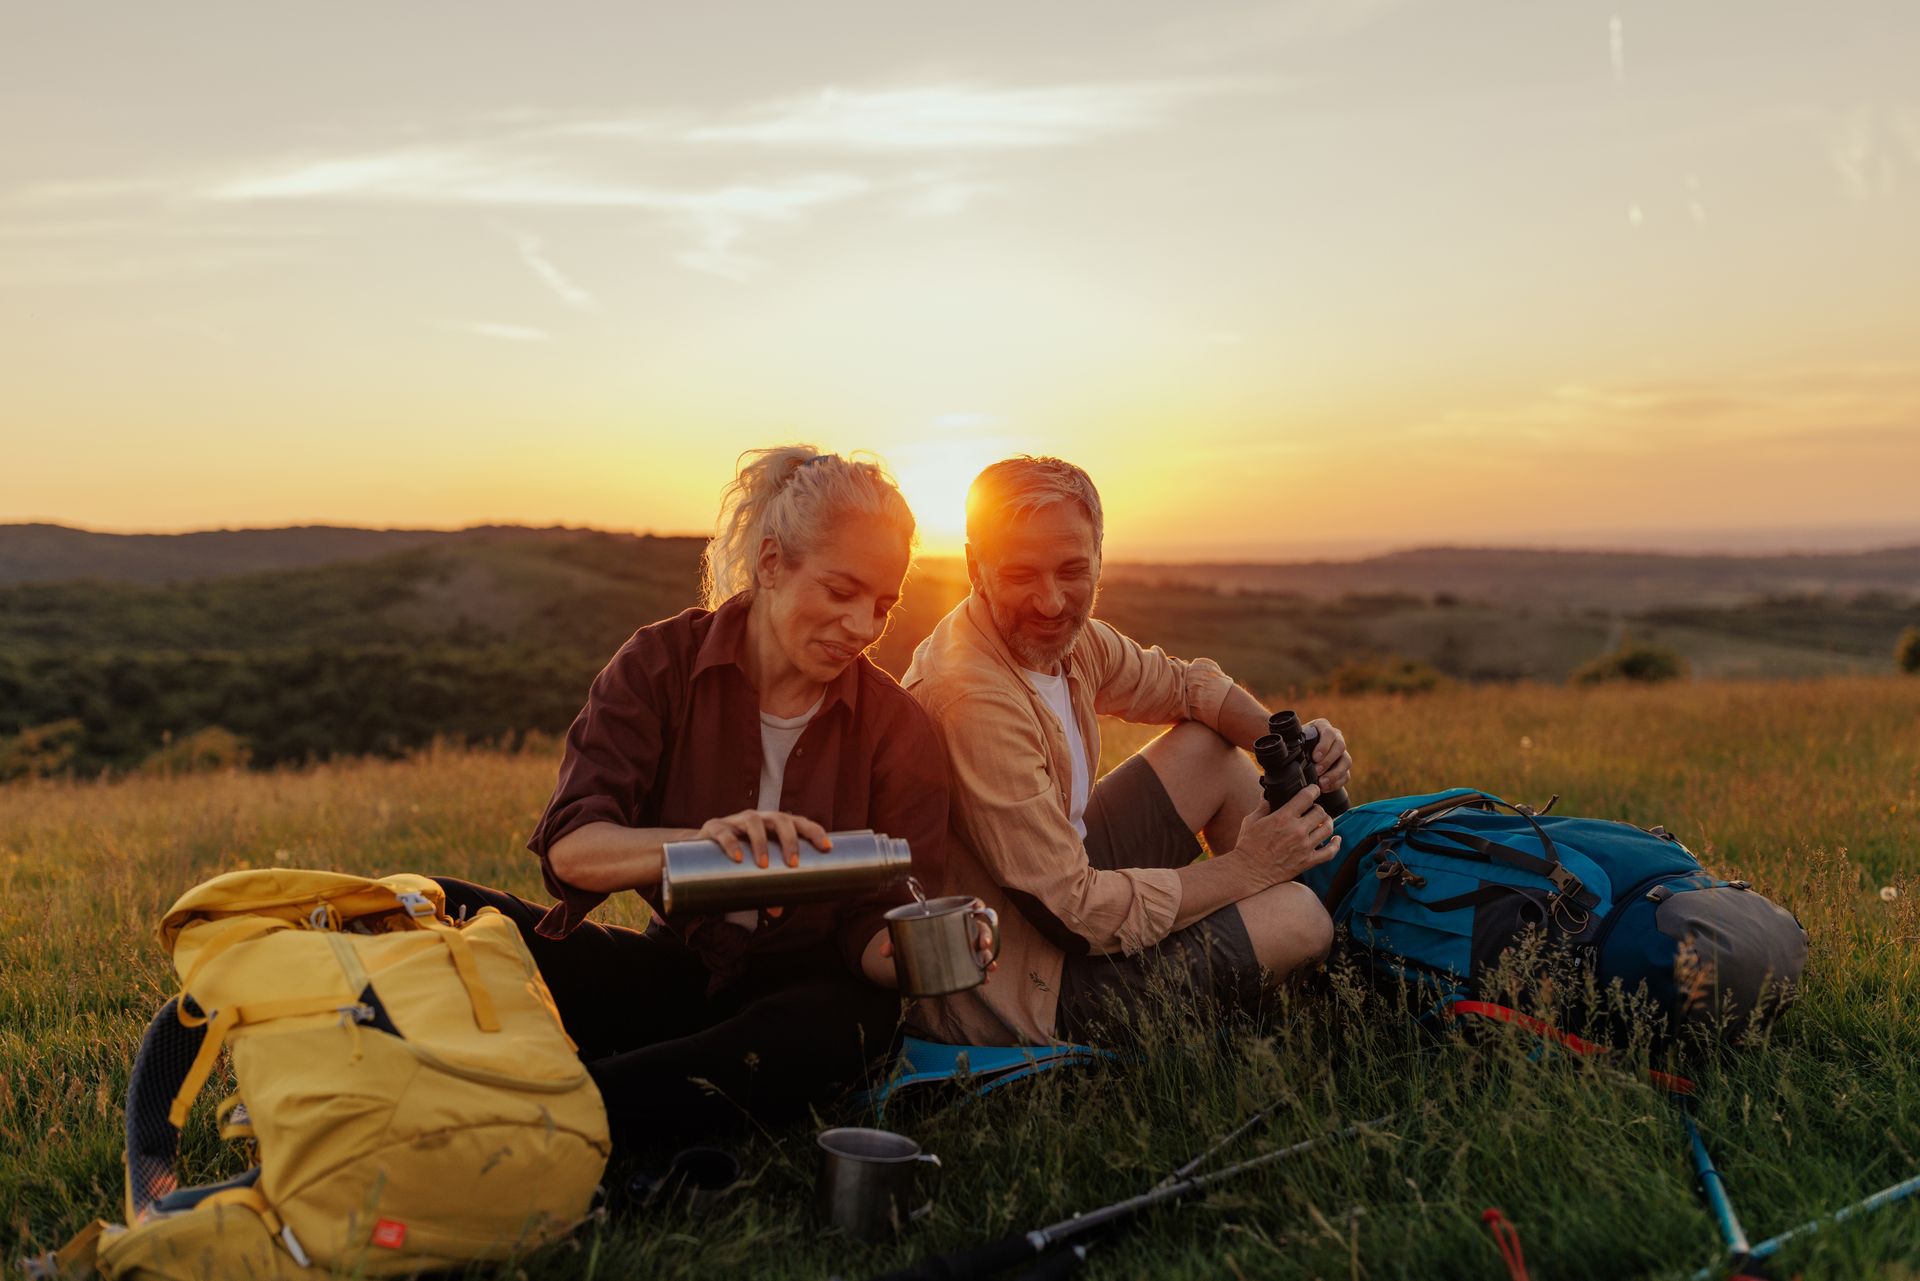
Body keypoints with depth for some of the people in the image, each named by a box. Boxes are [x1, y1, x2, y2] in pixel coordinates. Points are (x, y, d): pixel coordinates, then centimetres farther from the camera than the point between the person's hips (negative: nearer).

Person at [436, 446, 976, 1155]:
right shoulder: (662, 662, -6)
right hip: (671, 969, 1)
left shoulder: (896, 725, -4)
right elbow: (568, 848, -16)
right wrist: (699, 843, -36)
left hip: (796, 991, 0)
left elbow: (873, 931, -4)